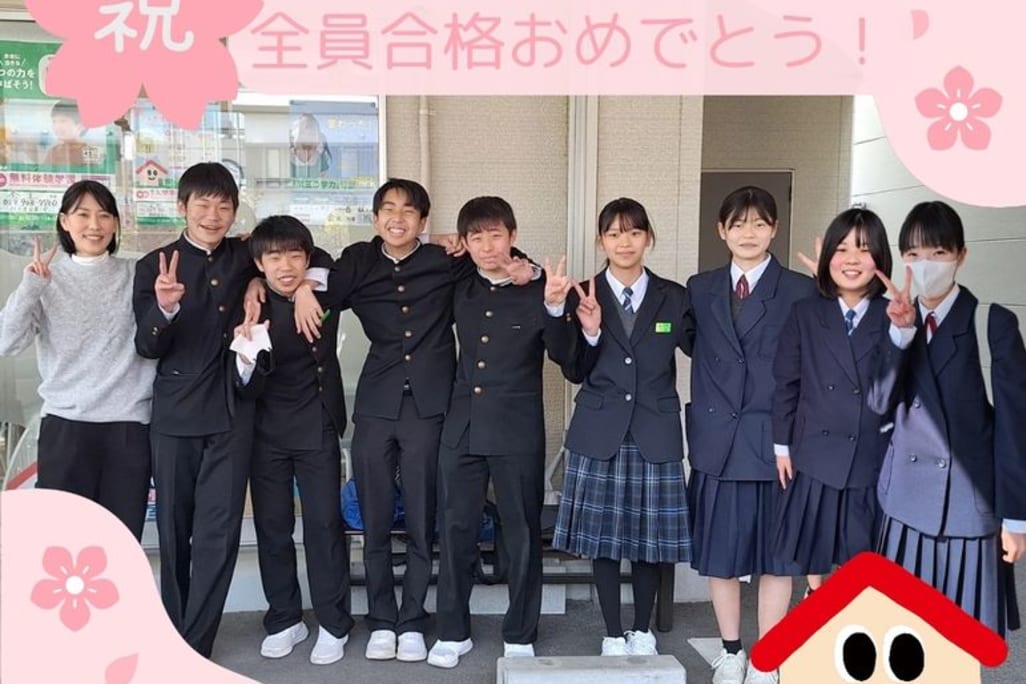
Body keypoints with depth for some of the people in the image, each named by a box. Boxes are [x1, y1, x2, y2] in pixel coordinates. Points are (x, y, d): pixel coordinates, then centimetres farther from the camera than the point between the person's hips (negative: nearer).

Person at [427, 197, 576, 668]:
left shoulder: (536, 291, -5)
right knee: (455, 532, 9)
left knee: (522, 535, 7)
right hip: (461, 429, 4)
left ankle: (520, 636, 22)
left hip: (518, 433, -3)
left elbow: (565, 356, -10)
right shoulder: (459, 290, 7)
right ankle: (453, 632, 24)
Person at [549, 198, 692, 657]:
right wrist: (590, 332, -16)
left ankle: (642, 632, 28)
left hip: (654, 435, 1)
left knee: (649, 537, 8)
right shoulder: (582, 296, 2)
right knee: (603, 538, 5)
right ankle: (613, 635, 21)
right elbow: (575, 374, 1)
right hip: (600, 433, 0)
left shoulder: (673, 298, 5)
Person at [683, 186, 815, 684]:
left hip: (775, 440, -2)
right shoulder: (700, 288, 9)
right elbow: (698, 353, 8)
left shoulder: (801, 291, 0)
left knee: (775, 555, 7)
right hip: (716, 441, 3)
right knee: (719, 553, 10)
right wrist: (697, 429, -1)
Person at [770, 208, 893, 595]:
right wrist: (782, 446, 1)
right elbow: (786, 383, 1)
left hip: (873, 461, 0)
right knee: (812, 554, 14)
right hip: (815, 457, 0)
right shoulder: (804, 314, -2)